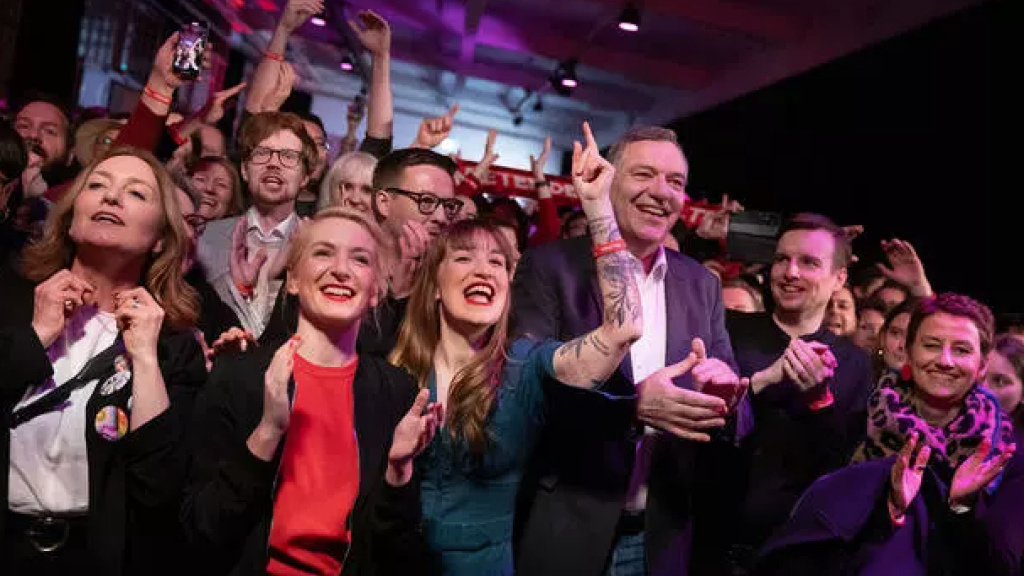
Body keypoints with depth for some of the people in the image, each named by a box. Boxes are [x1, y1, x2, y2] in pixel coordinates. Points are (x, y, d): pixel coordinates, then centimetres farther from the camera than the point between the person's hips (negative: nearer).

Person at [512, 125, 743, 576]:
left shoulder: (701, 284, 6)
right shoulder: (550, 267, -7)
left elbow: (737, 418, 5)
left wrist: (726, 395, -17)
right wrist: (633, 405, -26)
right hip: (562, 533, -4)